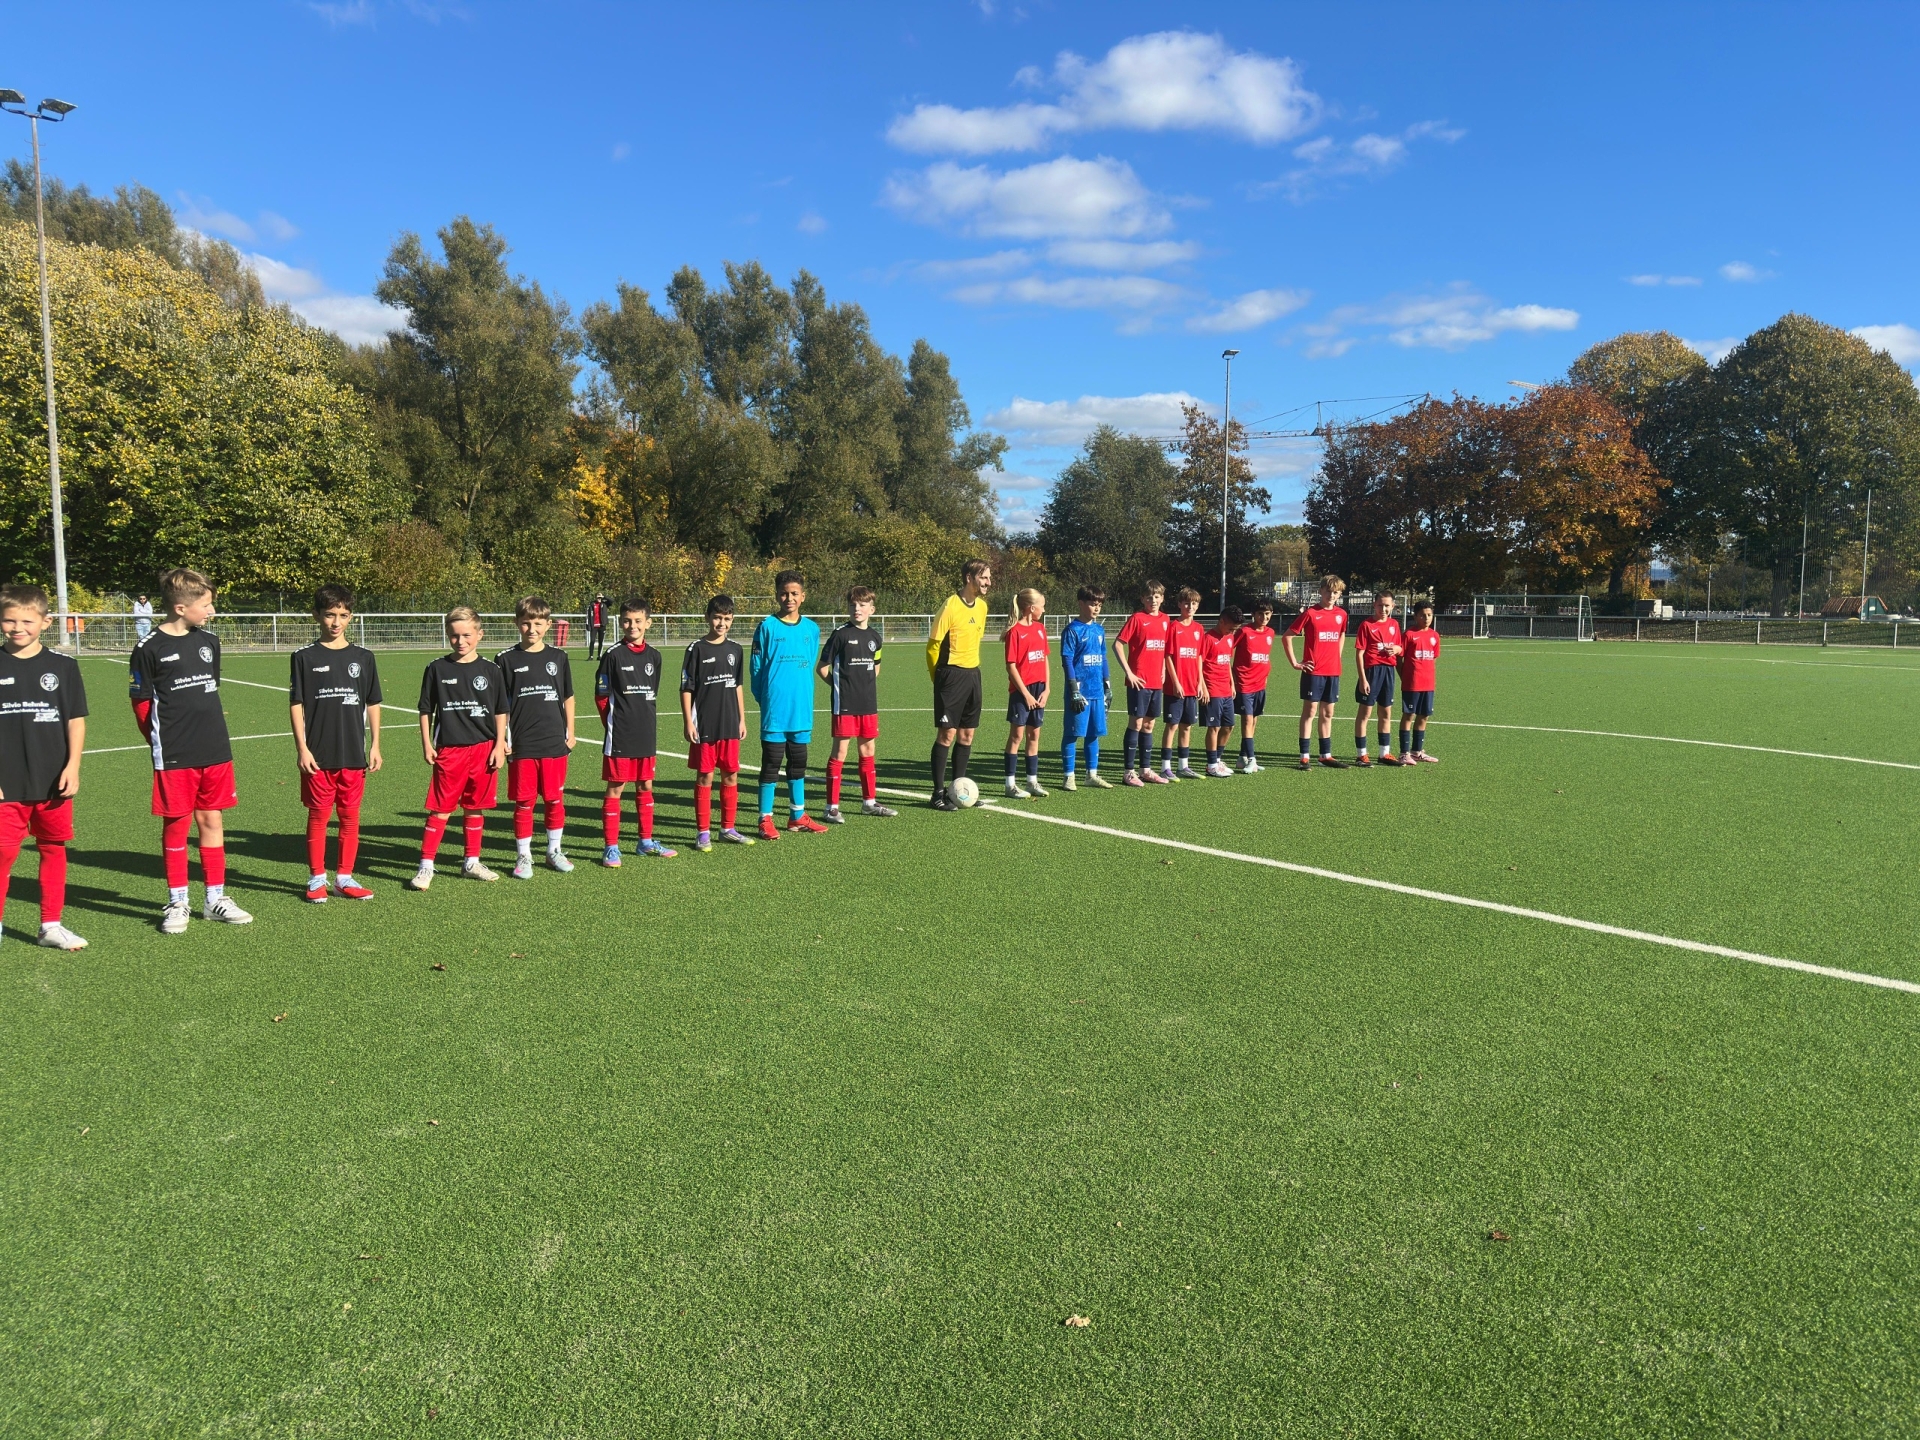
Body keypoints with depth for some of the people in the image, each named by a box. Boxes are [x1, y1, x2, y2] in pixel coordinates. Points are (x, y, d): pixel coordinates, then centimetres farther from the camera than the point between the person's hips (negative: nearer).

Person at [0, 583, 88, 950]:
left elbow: (76, 720, 4)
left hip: (54, 781, 1)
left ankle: (51, 926, 20)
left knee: (54, 849, 9)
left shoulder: (63, 666, 1)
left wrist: (72, 766, -4)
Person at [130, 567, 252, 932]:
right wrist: (163, 744, 1)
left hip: (215, 751, 5)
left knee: (211, 820, 10)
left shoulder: (209, 641, 8)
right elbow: (141, 703, -3)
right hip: (174, 757, -5)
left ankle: (216, 898, 18)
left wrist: (209, 734, 16)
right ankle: (177, 903, 14)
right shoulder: (150, 649, -8)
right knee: (176, 825, 4)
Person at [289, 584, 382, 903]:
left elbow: (373, 704, 11)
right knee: (318, 815, 4)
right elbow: (296, 704, -1)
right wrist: (301, 748, -7)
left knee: (350, 816, 6)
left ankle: (345, 877, 16)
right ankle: (316, 878, 15)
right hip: (318, 754, -2)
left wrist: (375, 745, 6)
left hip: (353, 753, 2)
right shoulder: (304, 657, 0)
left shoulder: (363, 658, 7)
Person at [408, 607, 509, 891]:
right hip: (448, 750, -1)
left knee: (475, 807, 10)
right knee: (440, 808, -2)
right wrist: (426, 744, 1)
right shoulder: (437, 669, 1)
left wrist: (499, 745, 2)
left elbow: (500, 711, 7)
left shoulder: (490, 670, 3)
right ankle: (426, 865, 5)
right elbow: (426, 710, 7)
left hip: (483, 748, 1)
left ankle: (472, 862, 22)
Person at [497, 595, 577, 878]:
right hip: (522, 746, -2)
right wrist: (501, 739, -4)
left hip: (555, 744, 2)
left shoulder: (558, 657, 6)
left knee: (555, 799, 9)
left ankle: (555, 850, 24)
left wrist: (570, 732, 10)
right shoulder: (507, 659, 0)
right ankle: (523, 856, 14)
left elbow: (568, 698, 14)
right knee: (524, 803, 3)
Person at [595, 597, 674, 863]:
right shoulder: (613, 656, -7)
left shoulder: (654, 657, 7)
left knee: (645, 787, 13)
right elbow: (601, 697, -4)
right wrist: (614, 725, -3)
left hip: (647, 736, 5)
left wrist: (646, 723, 11)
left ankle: (646, 841, 24)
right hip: (619, 738, -5)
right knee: (615, 789, 0)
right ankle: (611, 847, 6)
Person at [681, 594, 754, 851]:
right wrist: (688, 723, -10)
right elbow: (686, 689, -5)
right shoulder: (697, 649, -5)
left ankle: (728, 828, 19)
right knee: (705, 777, 1)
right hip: (704, 726, -4)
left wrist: (742, 718, 13)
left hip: (730, 726, 4)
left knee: (731, 776, 8)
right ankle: (704, 832, 9)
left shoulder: (734, 650, 8)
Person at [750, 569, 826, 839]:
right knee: (771, 763, 1)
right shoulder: (767, 627, -6)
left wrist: (803, 695, 11)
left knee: (798, 763, 13)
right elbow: (755, 667, -2)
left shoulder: (811, 629, 6)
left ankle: (798, 816, 23)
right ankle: (766, 819, 8)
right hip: (774, 712, -4)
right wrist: (765, 699, -1)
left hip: (802, 710, 4)